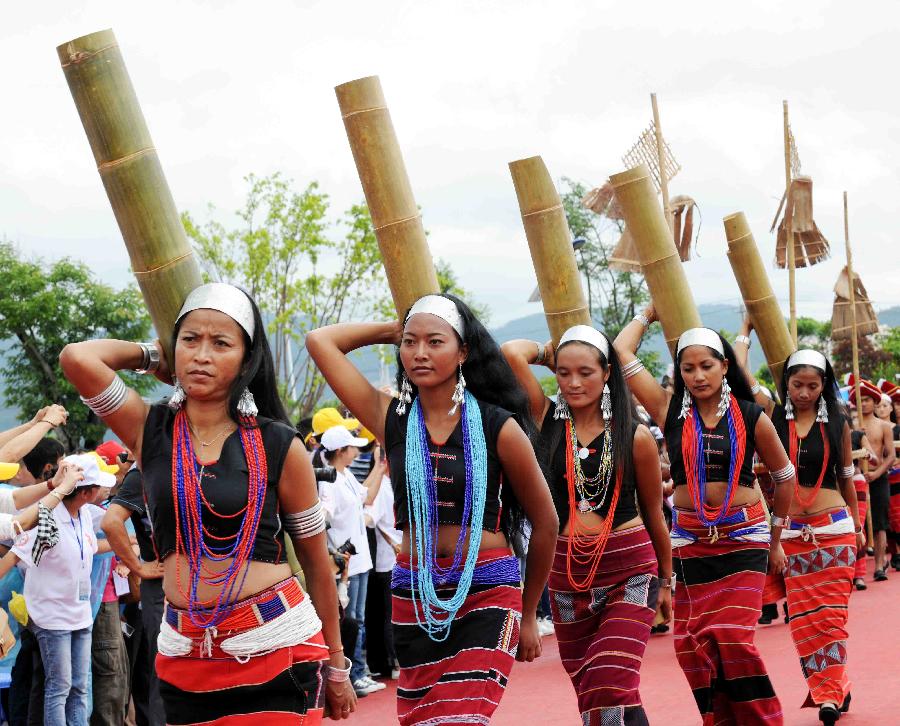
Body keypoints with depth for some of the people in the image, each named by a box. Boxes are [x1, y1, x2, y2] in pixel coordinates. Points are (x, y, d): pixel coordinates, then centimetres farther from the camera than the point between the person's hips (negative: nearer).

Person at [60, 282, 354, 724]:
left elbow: (316, 561, 5)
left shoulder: (278, 447, -2)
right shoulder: (149, 431, 3)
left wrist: (336, 666, 9)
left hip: (276, 648, -2)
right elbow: (77, 357, -12)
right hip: (185, 656, 2)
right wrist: (154, 356, 5)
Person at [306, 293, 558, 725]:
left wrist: (528, 615, 12)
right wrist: (394, 330, 8)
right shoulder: (391, 418, 3)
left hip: (487, 595, -3)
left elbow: (545, 524, 6)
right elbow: (320, 341, 1)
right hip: (414, 597, 4)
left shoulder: (498, 427, -4)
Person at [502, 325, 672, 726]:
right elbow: (513, 352, -10)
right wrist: (549, 350, 9)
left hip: (629, 571, -3)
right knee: (587, 691, 10)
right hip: (567, 573, 3)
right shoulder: (548, 419, 1)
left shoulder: (634, 436, -3)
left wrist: (665, 581, 14)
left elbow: (653, 513, 8)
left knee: (611, 689, -17)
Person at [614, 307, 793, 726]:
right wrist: (649, 314, 14)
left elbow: (784, 476, 14)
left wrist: (777, 537, 18)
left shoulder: (750, 417, 0)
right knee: (693, 645, -3)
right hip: (690, 540, 2)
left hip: (744, 537, -2)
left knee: (733, 638, -13)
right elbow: (621, 351, -1)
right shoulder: (670, 411, 1)